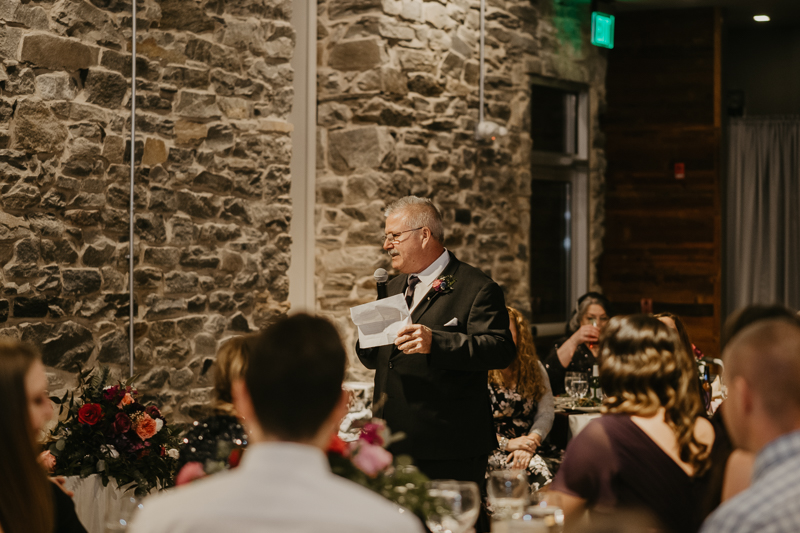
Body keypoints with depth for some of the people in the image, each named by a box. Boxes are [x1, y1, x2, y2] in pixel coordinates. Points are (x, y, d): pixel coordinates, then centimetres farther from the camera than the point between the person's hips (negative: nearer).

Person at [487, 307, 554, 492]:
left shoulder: (534, 368, 15)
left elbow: (545, 414, 7)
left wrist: (530, 443, -12)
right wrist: (506, 443, -13)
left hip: (528, 447, 3)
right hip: (489, 452, -3)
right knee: (533, 468, -34)